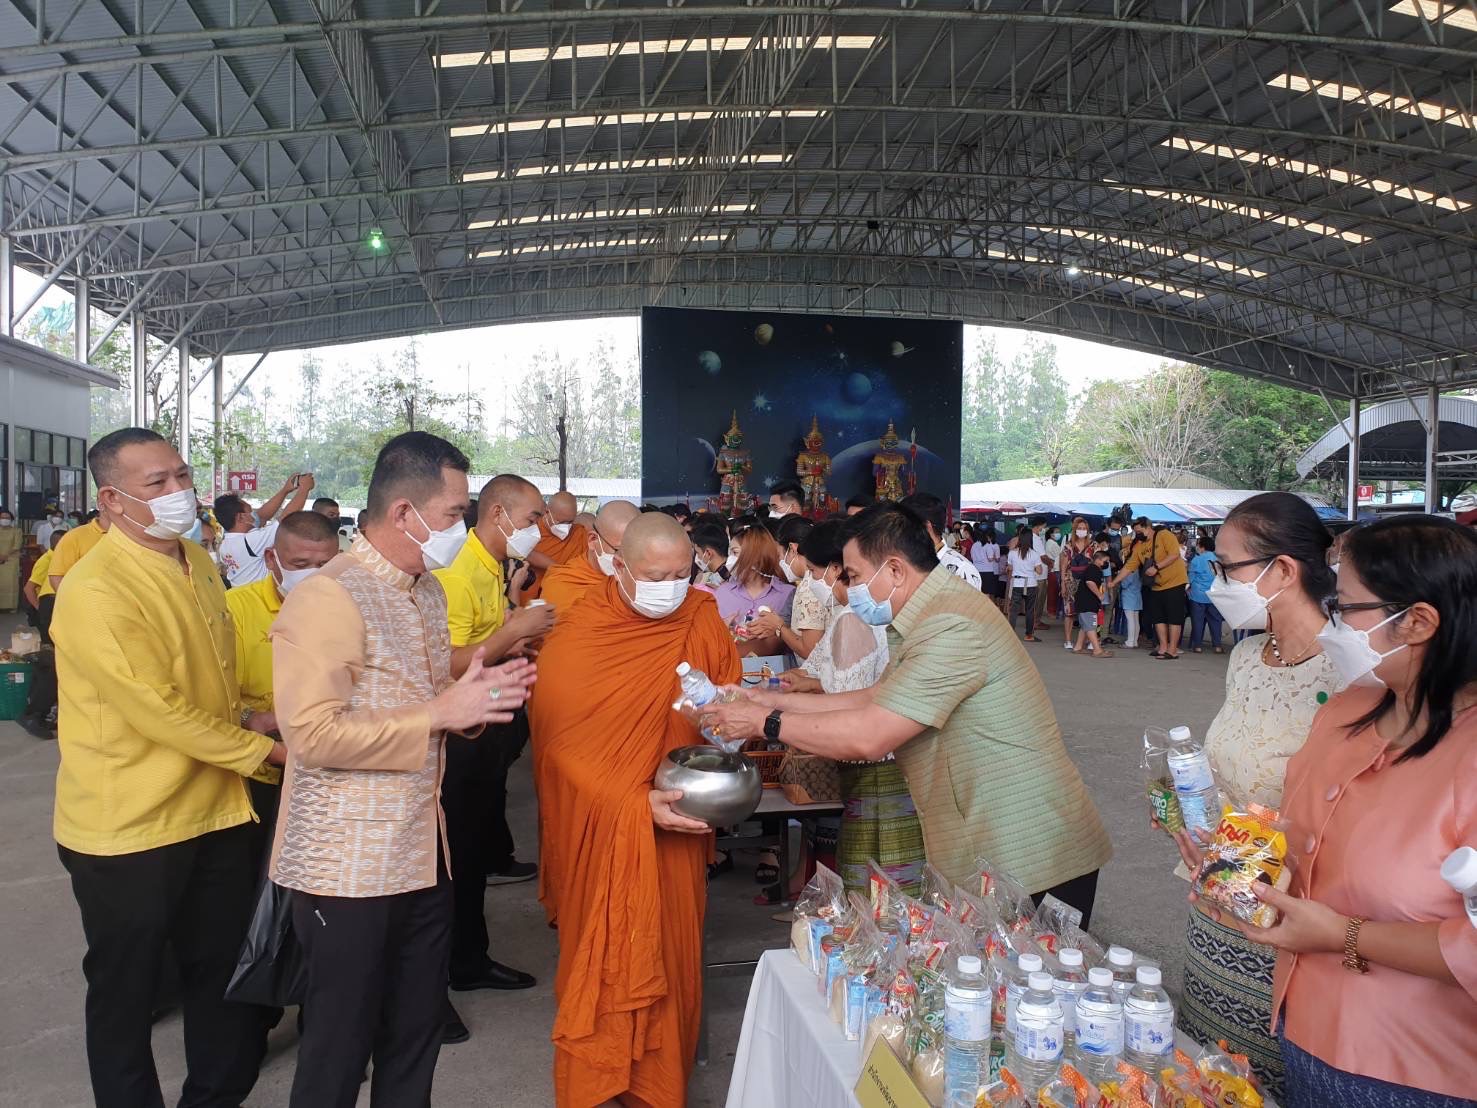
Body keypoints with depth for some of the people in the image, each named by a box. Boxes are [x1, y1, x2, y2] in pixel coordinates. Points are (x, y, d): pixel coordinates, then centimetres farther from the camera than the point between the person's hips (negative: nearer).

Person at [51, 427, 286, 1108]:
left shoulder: (197, 563, 6)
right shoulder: (95, 590, -20)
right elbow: (157, 710, -23)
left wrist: (237, 719, 4)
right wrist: (262, 749, -15)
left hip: (215, 808, 7)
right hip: (127, 826, -7)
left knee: (228, 972, 18)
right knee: (126, 990, 13)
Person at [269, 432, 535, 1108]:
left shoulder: (429, 592, 10)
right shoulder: (326, 598, -18)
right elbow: (312, 734, -24)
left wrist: (478, 697, 2)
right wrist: (442, 712, -22)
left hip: (423, 853, 8)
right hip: (348, 866, -8)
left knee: (416, 1037, 18)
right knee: (339, 1048, 9)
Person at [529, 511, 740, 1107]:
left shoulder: (703, 619, -2)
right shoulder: (576, 637, -11)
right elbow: (563, 746, -14)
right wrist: (635, 803, -23)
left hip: (678, 831, 3)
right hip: (599, 831, -3)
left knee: (672, 956, 11)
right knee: (604, 962, 6)